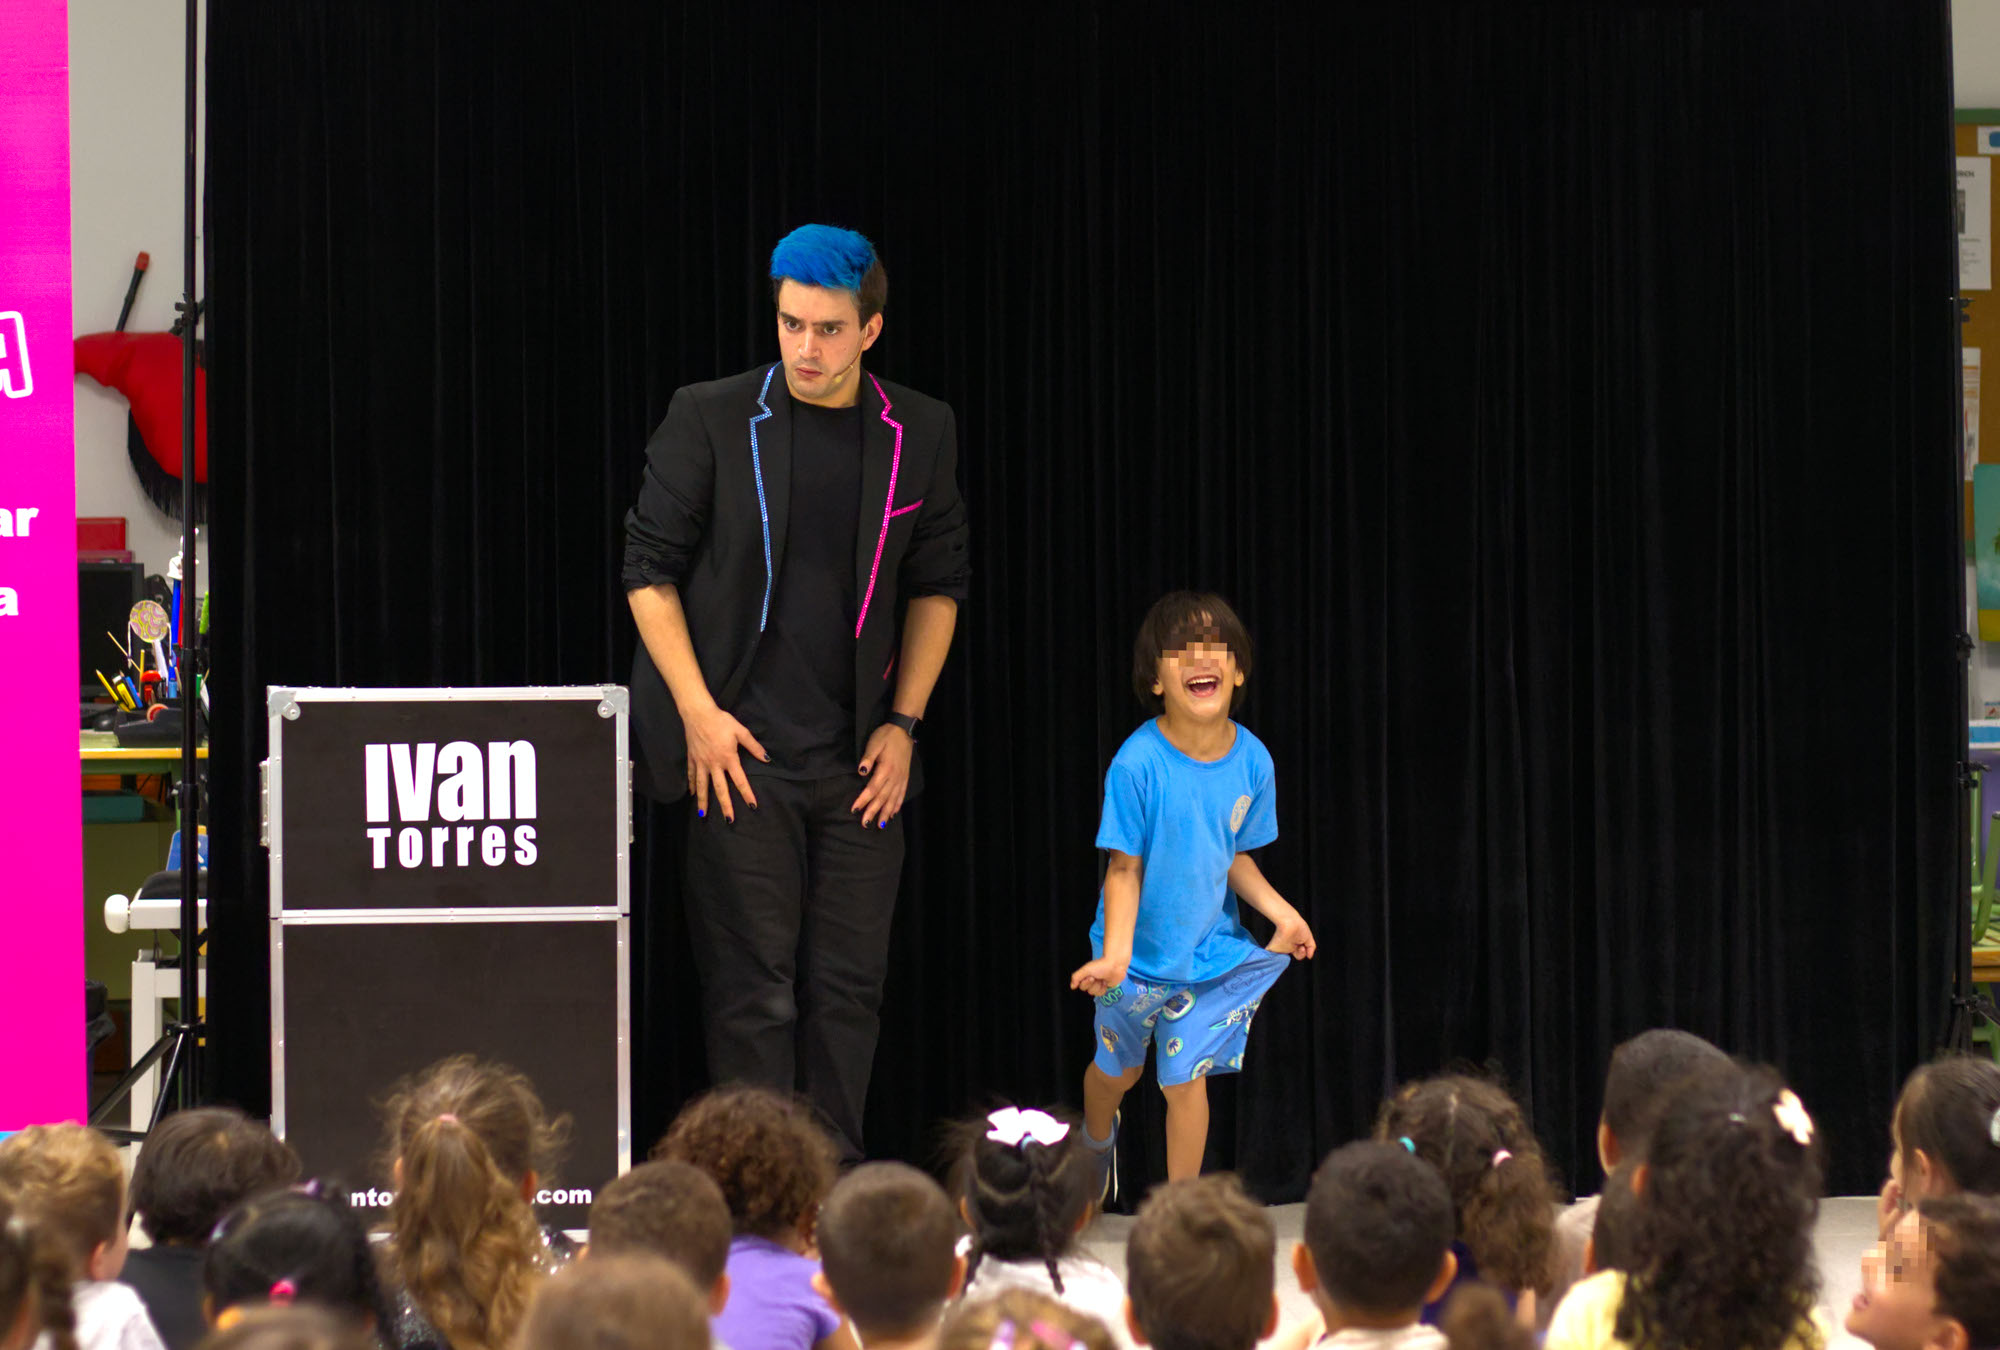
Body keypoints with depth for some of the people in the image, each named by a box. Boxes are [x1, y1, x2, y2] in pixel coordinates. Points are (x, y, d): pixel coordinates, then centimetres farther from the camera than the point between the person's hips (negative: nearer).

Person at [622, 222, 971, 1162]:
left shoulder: (919, 433, 6)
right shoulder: (711, 419, -3)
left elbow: (937, 584, 13)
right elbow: (650, 570, 1)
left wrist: (903, 722, 4)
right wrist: (698, 712, -8)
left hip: (862, 763, 3)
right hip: (742, 749, -3)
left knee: (849, 986, 4)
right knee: (751, 986, -4)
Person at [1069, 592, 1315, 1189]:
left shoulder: (1251, 760, -10)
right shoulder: (1138, 763, -24)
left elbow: (1234, 854, 4)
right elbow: (1124, 868, -19)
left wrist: (1279, 911, -8)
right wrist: (1116, 953, -29)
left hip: (1208, 950, 2)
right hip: (1139, 953, -2)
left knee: (1186, 1079, 0)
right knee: (1118, 1069, 20)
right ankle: (1098, 1140, 52)